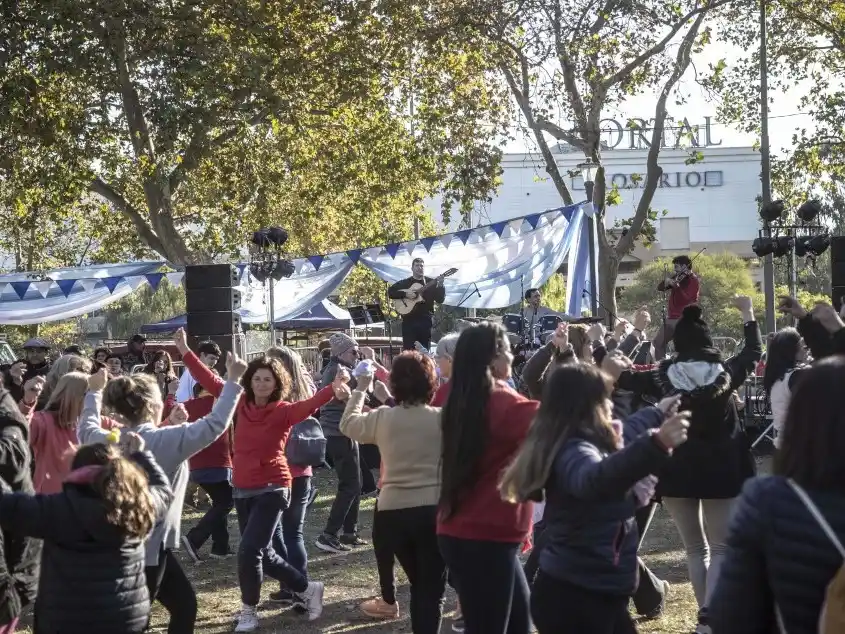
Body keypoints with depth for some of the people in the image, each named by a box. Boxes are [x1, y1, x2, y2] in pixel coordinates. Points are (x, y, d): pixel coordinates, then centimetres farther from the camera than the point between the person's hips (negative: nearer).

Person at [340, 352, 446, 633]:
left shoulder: (381, 418, 1)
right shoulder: (442, 418, -7)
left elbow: (348, 424, 19)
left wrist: (360, 389, 29)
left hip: (393, 511, 3)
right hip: (433, 509, -3)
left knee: (418, 584, 20)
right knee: (432, 588, 2)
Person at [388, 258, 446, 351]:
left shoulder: (431, 282, 9)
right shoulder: (404, 283, 9)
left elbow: (440, 300, 2)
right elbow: (390, 292, 0)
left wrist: (440, 286, -15)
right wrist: (405, 294, -13)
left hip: (426, 321, 1)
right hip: (409, 320, -1)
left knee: (425, 350, 1)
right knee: (408, 350, -4)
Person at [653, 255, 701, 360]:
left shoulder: (694, 280, -7)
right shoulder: (677, 277, 14)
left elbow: (687, 298, -21)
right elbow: (660, 287, 9)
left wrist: (676, 286, -33)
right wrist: (666, 282, -11)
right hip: (671, 318, 8)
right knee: (658, 343, 10)